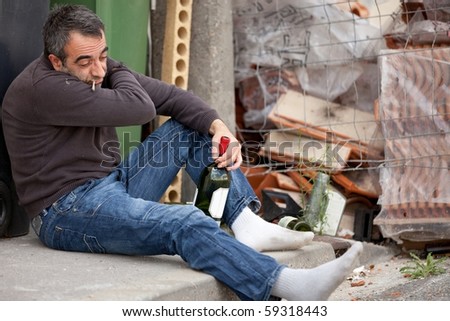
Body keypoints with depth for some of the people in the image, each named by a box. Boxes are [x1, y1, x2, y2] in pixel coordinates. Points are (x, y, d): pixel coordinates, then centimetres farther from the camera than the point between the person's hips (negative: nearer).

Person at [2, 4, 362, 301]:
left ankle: (246, 223, -10)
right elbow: (139, 109, -25)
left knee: (193, 128, 5)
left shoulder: (98, 70, 5)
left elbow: (168, 96, 5)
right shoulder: (41, 88, -22)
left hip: (112, 184, 9)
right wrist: (119, 73, -5)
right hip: (68, 211, -9)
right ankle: (291, 286, -45)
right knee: (185, 223, -32)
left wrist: (218, 126, -12)